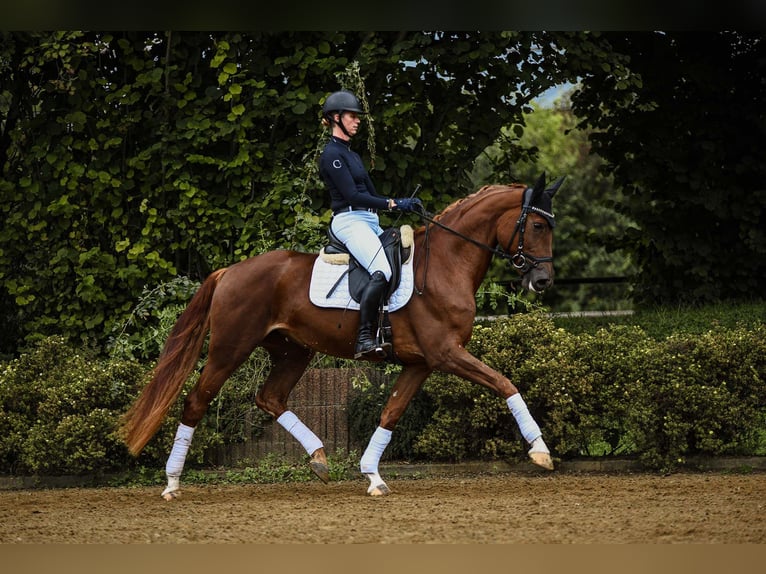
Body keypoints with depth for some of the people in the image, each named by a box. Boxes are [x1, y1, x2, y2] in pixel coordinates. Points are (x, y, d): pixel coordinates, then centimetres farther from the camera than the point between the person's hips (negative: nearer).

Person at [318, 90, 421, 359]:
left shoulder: (351, 154, 23)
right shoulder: (332, 154, -7)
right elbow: (351, 195, -15)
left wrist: (404, 204, 7)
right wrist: (393, 204, -18)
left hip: (370, 222, 10)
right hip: (350, 221, -10)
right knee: (382, 272, -30)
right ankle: (364, 338, -34)